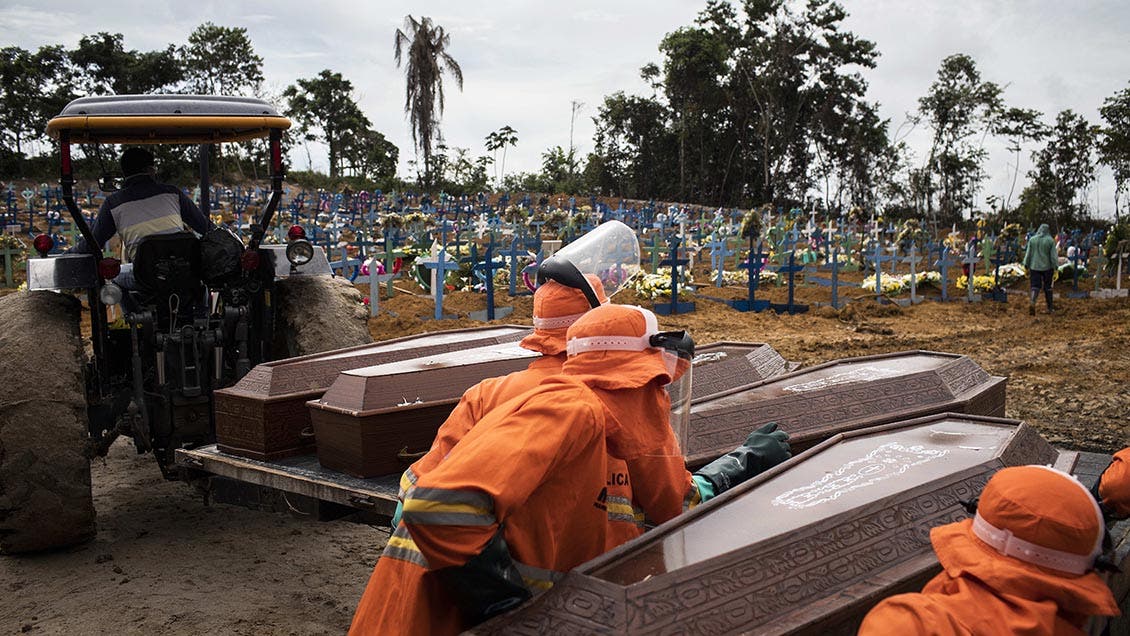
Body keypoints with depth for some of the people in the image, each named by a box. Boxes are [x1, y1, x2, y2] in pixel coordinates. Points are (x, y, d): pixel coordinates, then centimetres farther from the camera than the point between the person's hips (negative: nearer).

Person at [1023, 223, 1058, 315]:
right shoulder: (1050, 240, -7)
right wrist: (1055, 268, -2)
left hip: (1034, 267, 1)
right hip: (1047, 267, -1)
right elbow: (1053, 256, -8)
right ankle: (1049, 308, 19)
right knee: (1048, 287, 11)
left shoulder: (1032, 239, -1)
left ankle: (1032, 302, -25)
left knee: (1035, 287, 2)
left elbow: (1028, 254, 1)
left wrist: (1026, 267, 7)